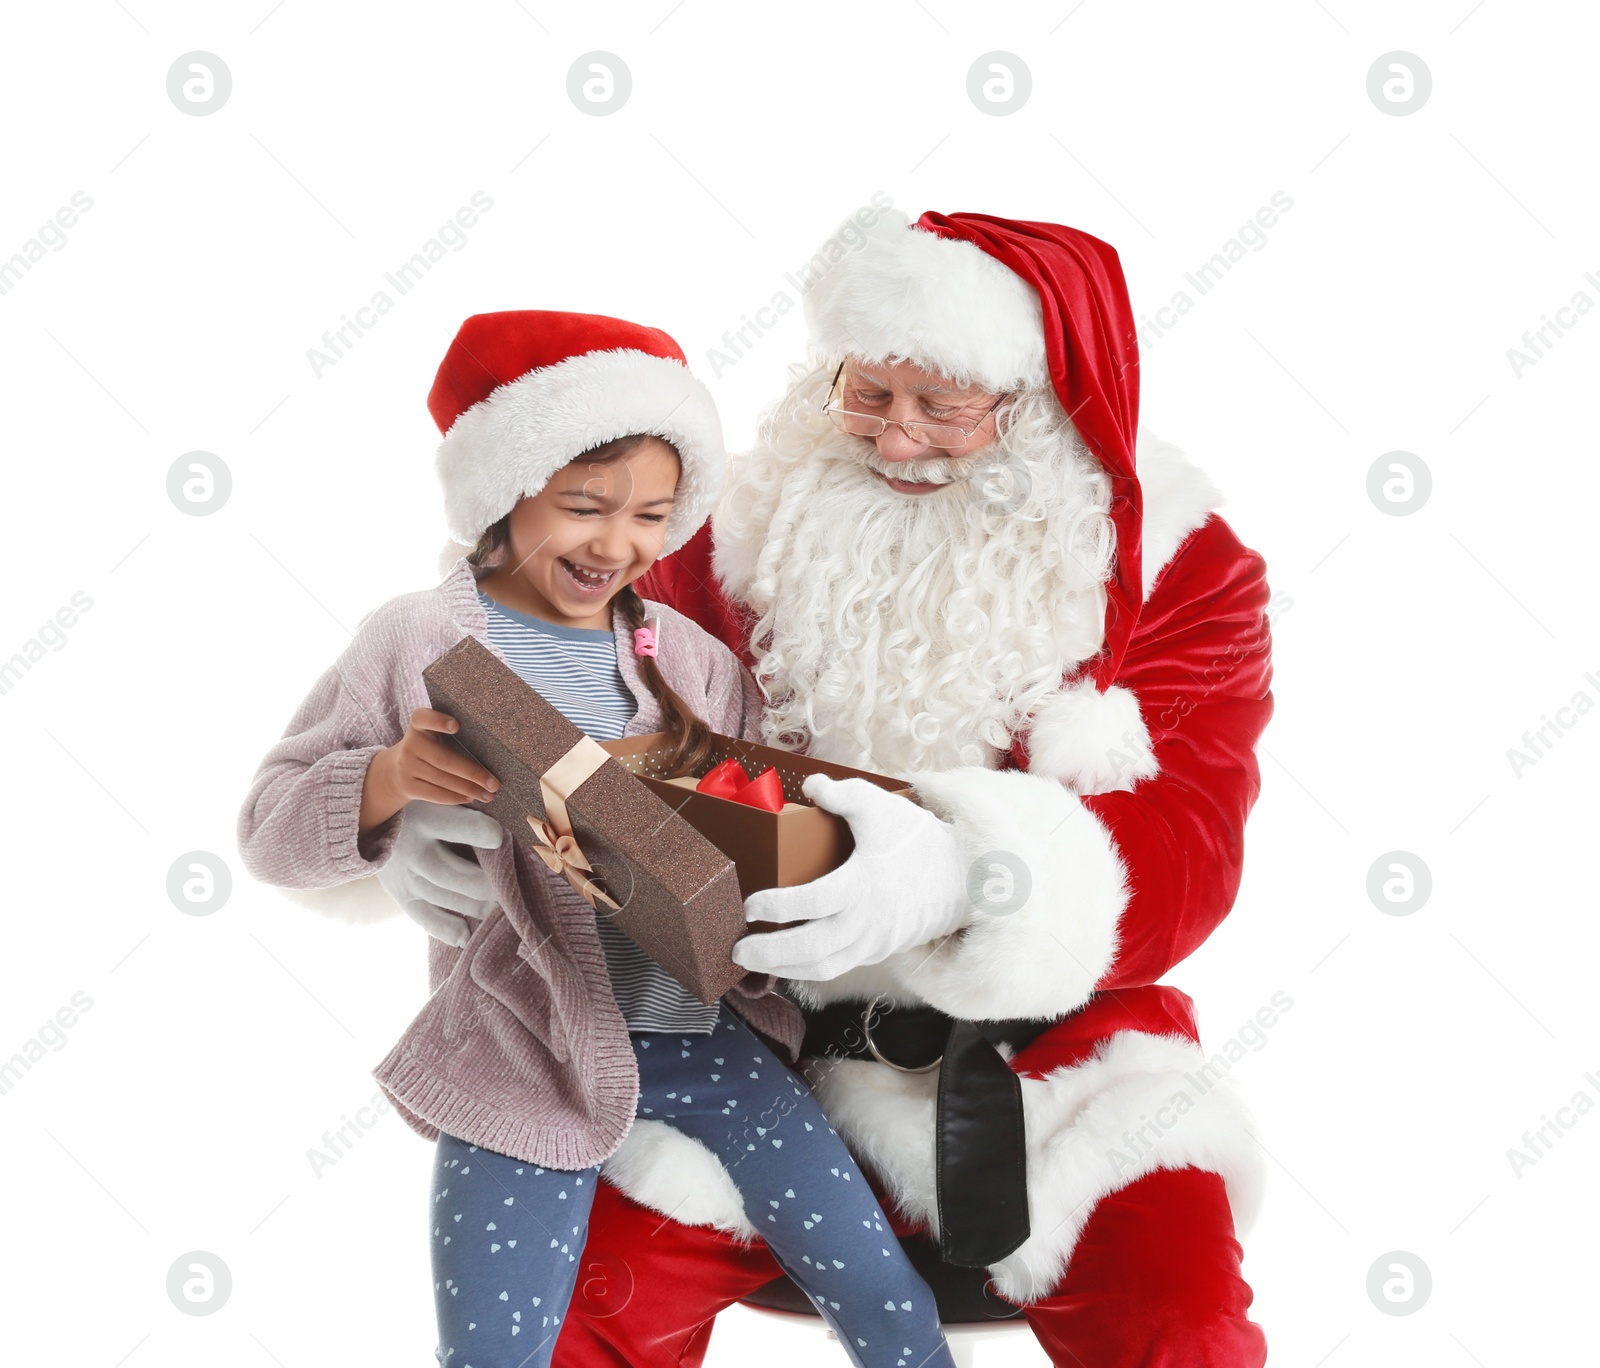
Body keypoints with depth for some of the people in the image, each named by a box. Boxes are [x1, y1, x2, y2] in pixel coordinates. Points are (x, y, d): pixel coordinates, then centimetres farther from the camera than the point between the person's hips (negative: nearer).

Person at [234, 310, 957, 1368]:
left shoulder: (689, 654, 6)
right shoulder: (422, 643, -4)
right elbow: (271, 828, -4)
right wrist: (388, 778, -23)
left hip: (710, 1030, 3)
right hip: (525, 1054, -2)